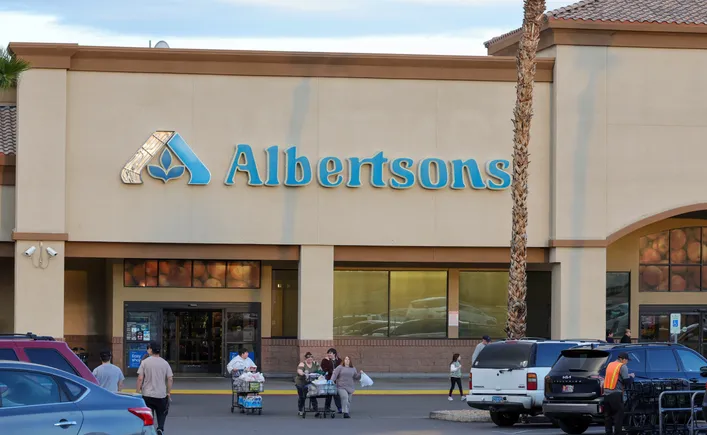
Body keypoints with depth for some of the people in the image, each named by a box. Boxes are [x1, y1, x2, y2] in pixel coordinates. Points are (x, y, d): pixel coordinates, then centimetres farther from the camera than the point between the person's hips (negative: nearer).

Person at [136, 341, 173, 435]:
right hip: (161, 395, 2)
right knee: (162, 413, 12)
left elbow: (140, 379, -9)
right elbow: (170, 379, -1)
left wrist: (137, 392, -1)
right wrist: (169, 392, 9)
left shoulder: (145, 362, -6)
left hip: (147, 395, -1)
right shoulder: (165, 363, 0)